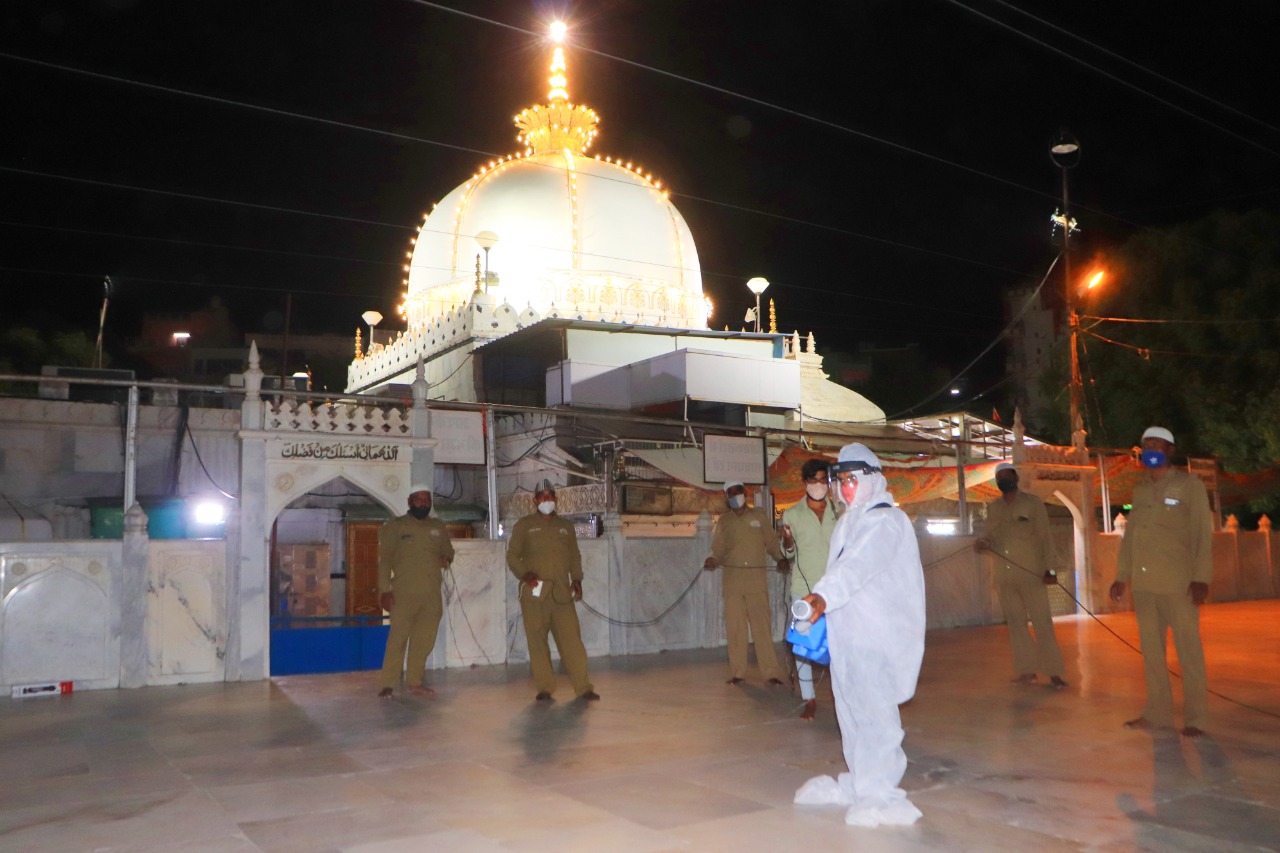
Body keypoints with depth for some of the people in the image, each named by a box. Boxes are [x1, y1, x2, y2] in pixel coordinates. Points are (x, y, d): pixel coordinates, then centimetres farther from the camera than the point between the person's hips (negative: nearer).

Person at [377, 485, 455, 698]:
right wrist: (385, 589, -12)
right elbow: (384, 559, -3)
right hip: (403, 593, -4)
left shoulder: (438, 527, 15)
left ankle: (415, 682, 17)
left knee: (424, 640, 7)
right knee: (397, 638, -6)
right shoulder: (395, 526, 2)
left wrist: (446, 559, -1)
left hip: (432, 594, 4)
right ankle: (388, 684, 0)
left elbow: (448, 550, 24)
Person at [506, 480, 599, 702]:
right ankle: (544, 688, 8)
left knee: (571, 640, -4)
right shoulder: (524, 525, 8)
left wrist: (576, 579, 5)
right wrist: (524, 574, -12)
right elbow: (512, 555, 5)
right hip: (534, 593, -2)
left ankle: (583, 687, -1)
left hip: (562, 592, 2)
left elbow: (575, 556, 21)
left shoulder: (566, 527, 18)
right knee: (537, 641, 0)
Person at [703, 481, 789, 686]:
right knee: (734, 626, 1)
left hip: (756, 577, -2)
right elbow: (718, 548, 10)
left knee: (762, 625, -7)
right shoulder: (723, 520, 13)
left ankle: (771, 673, -5)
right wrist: (713, 560, -10)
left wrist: (781, 559, -11)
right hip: (732, 578, 2)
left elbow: (772, 542, 6)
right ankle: (737, 673, 9)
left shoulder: (760, 516, 9)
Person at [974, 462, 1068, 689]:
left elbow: (1045, 537, -2)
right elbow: (989, 535, 12)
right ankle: (1027, 671, 13)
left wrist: (1049, 568, -10)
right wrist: (982, 543, -13)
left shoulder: (1032, 502, 2)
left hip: (1031, 574, -4)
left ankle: (1054, 673, 0)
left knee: (1042, 623, -5)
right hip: (1005, 576, 4)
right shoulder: (993, 507, 13)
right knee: (1016, 623, 6)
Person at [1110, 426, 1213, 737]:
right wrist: (1121, 576, 14)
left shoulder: (1189, 486, 0)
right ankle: (1157, 712, 18)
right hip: (1143, 584, 5)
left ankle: (1195, 718, 7)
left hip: (1177, 583, -5)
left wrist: (1201, 578, -13)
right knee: (1151, 650, 9)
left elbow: (1202, 534, -5)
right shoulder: (1139, 489, 15)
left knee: (1189, 651, 0)